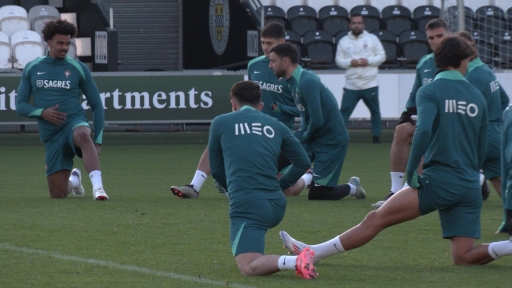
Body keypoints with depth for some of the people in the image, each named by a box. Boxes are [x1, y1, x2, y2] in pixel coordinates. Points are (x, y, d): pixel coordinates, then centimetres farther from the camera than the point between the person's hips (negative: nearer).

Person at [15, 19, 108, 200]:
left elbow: (97, 105, 8)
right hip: (51, 135, 2)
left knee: (83, 136, -42)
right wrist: (42, 113, -13)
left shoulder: (78, 69, 3)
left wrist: (98, 140, 0)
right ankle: (73, 179, 39)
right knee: (58, 195, 3)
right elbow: (20, 105, 7)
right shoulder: (32, 69, 7)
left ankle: (98, 187, -54)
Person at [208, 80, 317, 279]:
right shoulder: (276, 125, 17)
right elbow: (302, 162, 15)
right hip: (277, 206, 5)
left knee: (248, 268, -13)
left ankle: (294, 262, -36)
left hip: (246, 205, -5)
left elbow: (216, 170, 17)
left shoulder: (220, 123, 11)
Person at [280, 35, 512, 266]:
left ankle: (312, 254, -6)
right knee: (463, 258, 4)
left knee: (376, 219, -3)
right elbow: (481, 152, 16)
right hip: (470, 188, 5)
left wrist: (411, 171, -12)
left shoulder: (430, 91, -3)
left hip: (439, 179, -5)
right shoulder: (477, 97, 14)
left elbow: (423, 130, -21)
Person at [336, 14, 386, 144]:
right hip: (351, 85, 0)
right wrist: (350, 62, -16)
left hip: (370, 84, 0)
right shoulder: (344, 41, 4)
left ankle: (376, 136, 25)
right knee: (344, 111, -4)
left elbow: (382, 56, 2)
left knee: (375, 111, 11)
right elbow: (339, 60, 4)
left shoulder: (372, 39, 1)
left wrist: (368, 61, -14)